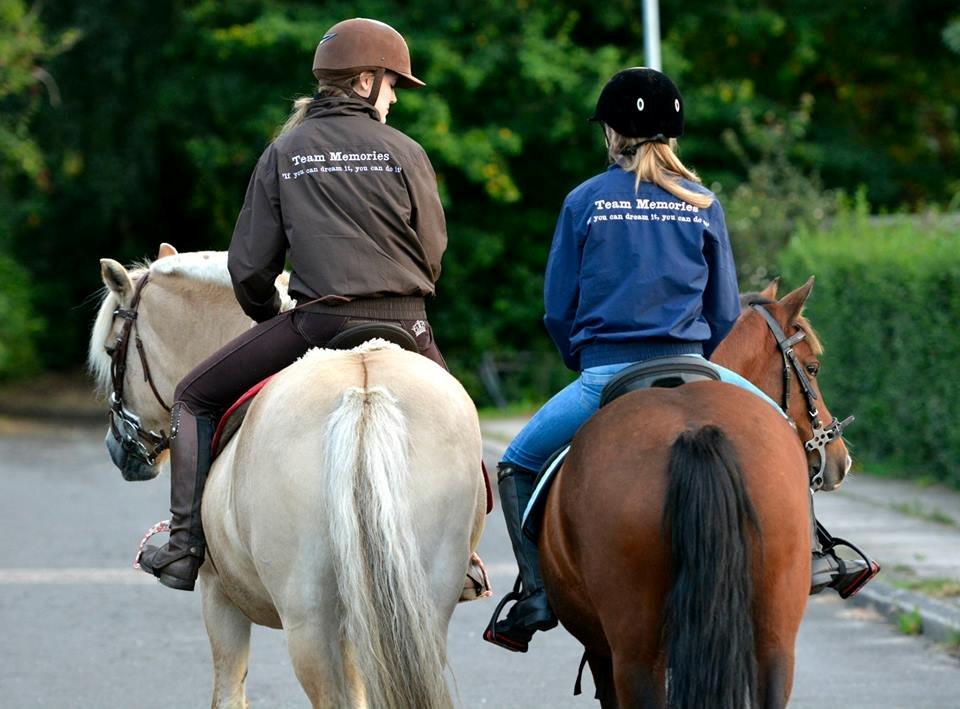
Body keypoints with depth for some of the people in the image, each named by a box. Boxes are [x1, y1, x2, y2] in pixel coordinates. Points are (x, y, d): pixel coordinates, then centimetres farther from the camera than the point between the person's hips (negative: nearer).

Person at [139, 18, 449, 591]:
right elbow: (433, 253, 5)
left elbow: (249, 267, 3)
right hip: (405, 326, 1)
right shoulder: (407, 154, 2)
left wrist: (269, 317, 23)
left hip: (318, 324, -1)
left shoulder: (285, 152, 4)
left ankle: (186, 547, 3)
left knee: (196, 398, 12)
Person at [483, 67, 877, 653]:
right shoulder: (703, 205, 4)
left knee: (518, 466, 17)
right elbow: (726, 312, 8)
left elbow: (558, 308, 4)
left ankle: (538, 597, 3)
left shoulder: (585, 202, 0)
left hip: (604, 377, -1)